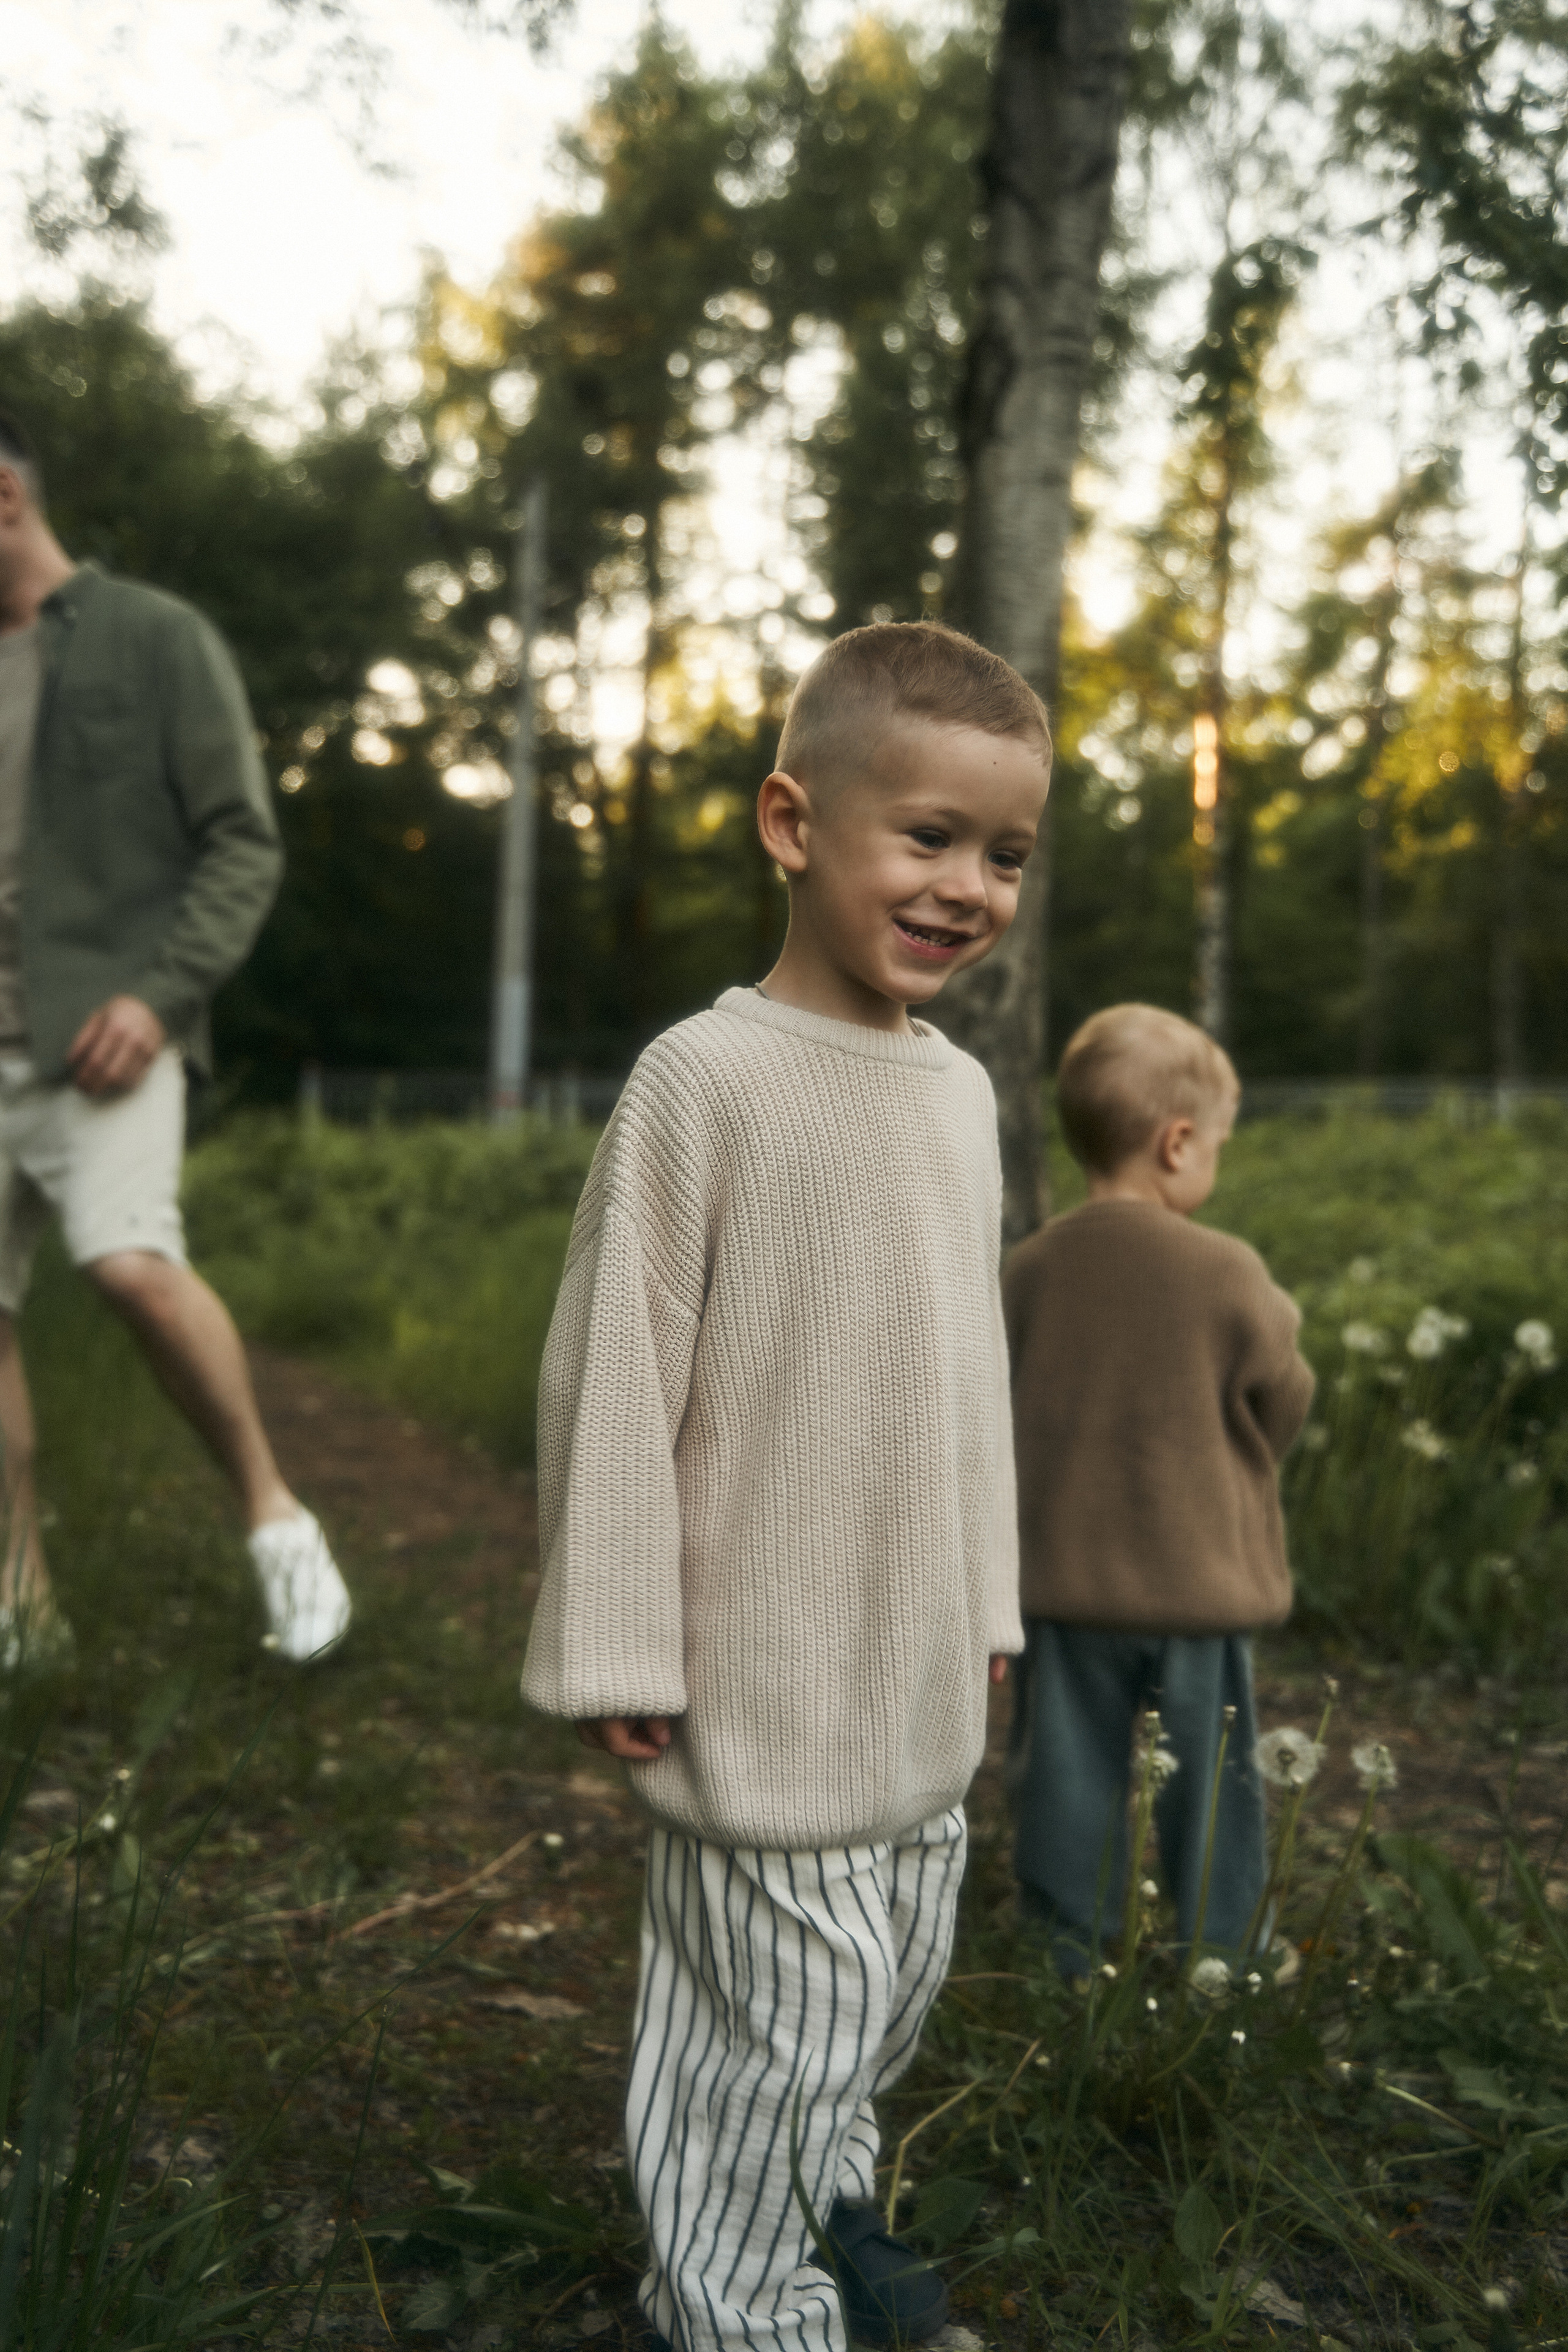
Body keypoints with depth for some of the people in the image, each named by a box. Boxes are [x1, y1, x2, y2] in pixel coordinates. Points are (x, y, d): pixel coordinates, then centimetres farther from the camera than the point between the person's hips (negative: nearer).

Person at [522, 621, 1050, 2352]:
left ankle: (827, 2192, 46)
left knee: (903, 1967, 22)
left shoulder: (960, 1090, 5)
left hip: (922, 1673, 7)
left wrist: (983, 1600, 18)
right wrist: (618, 1652, -13)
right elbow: (613, 1374, -16)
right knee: (777, 2005, 4)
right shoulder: (705, 1078, -17)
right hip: (764, 1676, -7)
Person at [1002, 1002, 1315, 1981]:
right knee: (1213, 1798, 14)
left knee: (1068, 1798, 12)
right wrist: (1278, 1326, 14)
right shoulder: (1228, 1274, -15)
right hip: (1200, 1582, -2)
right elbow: (1283, 1410, -3)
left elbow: (1002, 1414, 4)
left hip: (1064, 1581, 3)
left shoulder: (1030, 1269, -5)